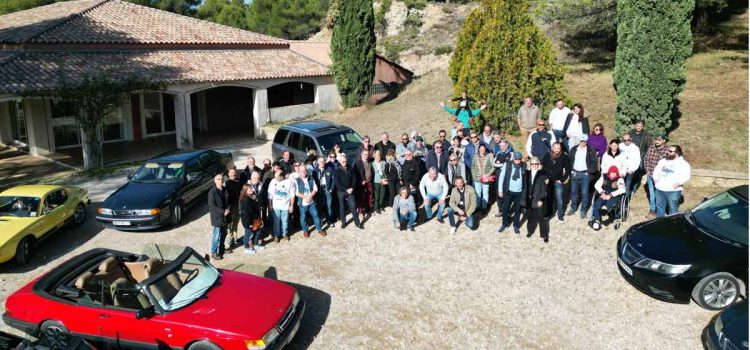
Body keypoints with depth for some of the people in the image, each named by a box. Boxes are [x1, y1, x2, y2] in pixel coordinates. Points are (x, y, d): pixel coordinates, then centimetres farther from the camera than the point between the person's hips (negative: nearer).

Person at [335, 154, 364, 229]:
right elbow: (337, 183, -10)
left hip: (350, 191, 1)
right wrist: (346, 189, -14)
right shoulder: (337, 170, -5)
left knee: (353, 206, 0)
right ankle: (343, 222, 20)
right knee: (342, 207, 7)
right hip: (341, 191, -1)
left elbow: (354, 179, 5)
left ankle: (357, 223, 7)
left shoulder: (351, 169, 3)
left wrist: (352, 188, -9)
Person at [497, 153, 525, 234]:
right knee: (505, 208, 10)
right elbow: (501, 177, -4)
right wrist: (500, 190, -4)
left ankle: (516, 226, 29)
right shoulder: (507, 165, -8)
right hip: (509, 191, 0)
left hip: (519, 192, 1)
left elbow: (526, 177, 6)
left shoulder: (524, 166, -5)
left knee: (517, 209, 12)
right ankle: (504, 224, 30)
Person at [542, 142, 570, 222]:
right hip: (548, 180, 2)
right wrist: (545, 178, 0)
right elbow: (542, 167, 4)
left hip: (558, 181, -2)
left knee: (559, 199, -3)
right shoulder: (547, 155, -5)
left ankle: (560, 215, 10)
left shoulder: (564, 157, -9)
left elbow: (568, 169, -1)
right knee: (548, 197, 12)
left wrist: (563, 179, -4)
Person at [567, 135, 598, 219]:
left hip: (585, 174, -3)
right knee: (573, 192, 12)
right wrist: (571, 171, -2)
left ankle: (583, 211, 8)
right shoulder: (574, 149, 4)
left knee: (584, 193, -1)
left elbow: (594, 162, -3)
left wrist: (589, 171, -11)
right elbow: (570, 160, 7)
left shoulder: (591, 151, -3)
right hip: (574, 173, 3)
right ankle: (573, 208, 26)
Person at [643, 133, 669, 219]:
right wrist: (647, 170, 3)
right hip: (650, 175, 5)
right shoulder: (651, 148, 2)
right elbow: (646, 159, 10)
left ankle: (657, 212, 17)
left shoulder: (667, 150, -16)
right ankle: (652, 210, 29)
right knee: (651, 194, 17)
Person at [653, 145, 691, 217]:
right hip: (660, 189, 6)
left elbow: (686, 176, -13)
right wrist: (655, 179, 6)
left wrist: (678, 183, -22)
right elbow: (656, 170, 21)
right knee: (659, 207, 14)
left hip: (673, 190, -6)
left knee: (672, 209, -1)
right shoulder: (663, 161, 15)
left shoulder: (683, 163, -3)